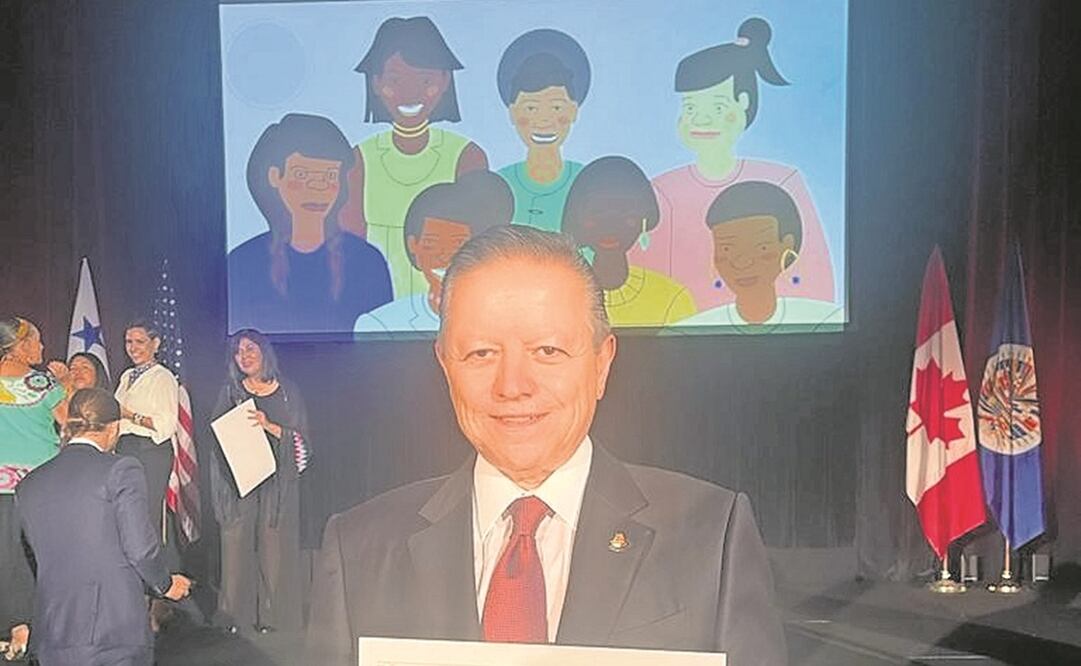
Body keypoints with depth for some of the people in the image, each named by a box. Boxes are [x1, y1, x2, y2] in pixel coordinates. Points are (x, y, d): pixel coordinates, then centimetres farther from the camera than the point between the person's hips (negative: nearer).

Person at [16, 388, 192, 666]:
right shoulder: (121, 469, -9)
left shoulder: (28, 485, 8)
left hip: (52, 639, 5)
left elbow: (39, 558, 12)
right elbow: (140, 547, -12)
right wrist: (166, 585, 5)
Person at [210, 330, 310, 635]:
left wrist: (270, 426, -13)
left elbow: (300, 439, 1)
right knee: (235, 544, -1)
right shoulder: (231, 391, 8)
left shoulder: (287, 392, 5)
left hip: (276, 481, -1)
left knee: (273, 546, -1)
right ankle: (234, 612, 9)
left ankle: (269, 614, 7)